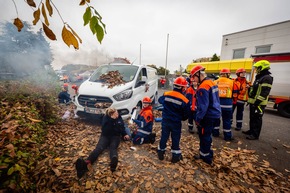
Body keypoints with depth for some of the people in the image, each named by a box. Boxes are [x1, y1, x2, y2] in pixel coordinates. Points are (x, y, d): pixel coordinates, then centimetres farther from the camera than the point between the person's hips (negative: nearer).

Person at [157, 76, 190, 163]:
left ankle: (161, 153, 32)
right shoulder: (184, 100, -16)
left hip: (165, 120, 3)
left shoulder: (166, 95, -8)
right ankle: (175, 156, 28)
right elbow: (186, 115, -6)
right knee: (175, 139, 13)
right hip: (176, 123, -3)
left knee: (164, 137, 17)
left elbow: (160, 100, 15)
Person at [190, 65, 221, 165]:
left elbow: (203, 106, -25)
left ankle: (205, 157, 24)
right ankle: (208, 153, 37)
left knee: (204, 136, 7)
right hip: (214, 113, 10)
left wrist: (198, 118, -15)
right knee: (207, 135, 22)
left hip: (208, 116, -9)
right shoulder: (211, 82, 8)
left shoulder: (203, 87, -23)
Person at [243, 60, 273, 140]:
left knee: (257, 119, 0)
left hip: (259, 103, -10)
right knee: (252, 118, 18)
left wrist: (257, 102, -24)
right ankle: (251, 131, 31)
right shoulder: (259, 77, 16)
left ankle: (255, 135, 10)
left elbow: (264, 92, -22)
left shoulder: (267, 78, -15)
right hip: (253, 102, 10)